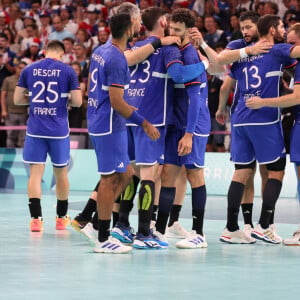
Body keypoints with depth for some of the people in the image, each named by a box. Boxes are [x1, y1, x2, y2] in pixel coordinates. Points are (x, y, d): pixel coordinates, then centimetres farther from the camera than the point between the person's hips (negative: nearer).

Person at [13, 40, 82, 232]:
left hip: (35, 129, 1)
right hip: (59, 130, -1)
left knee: (36, 173, 1)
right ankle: (62, 218, 23)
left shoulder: (29, 70, 3)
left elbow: (17, 99, 6)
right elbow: (78, 101, -4)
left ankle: (36, 218, -10)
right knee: (61, 173, 14)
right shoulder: (68, 71, -2)